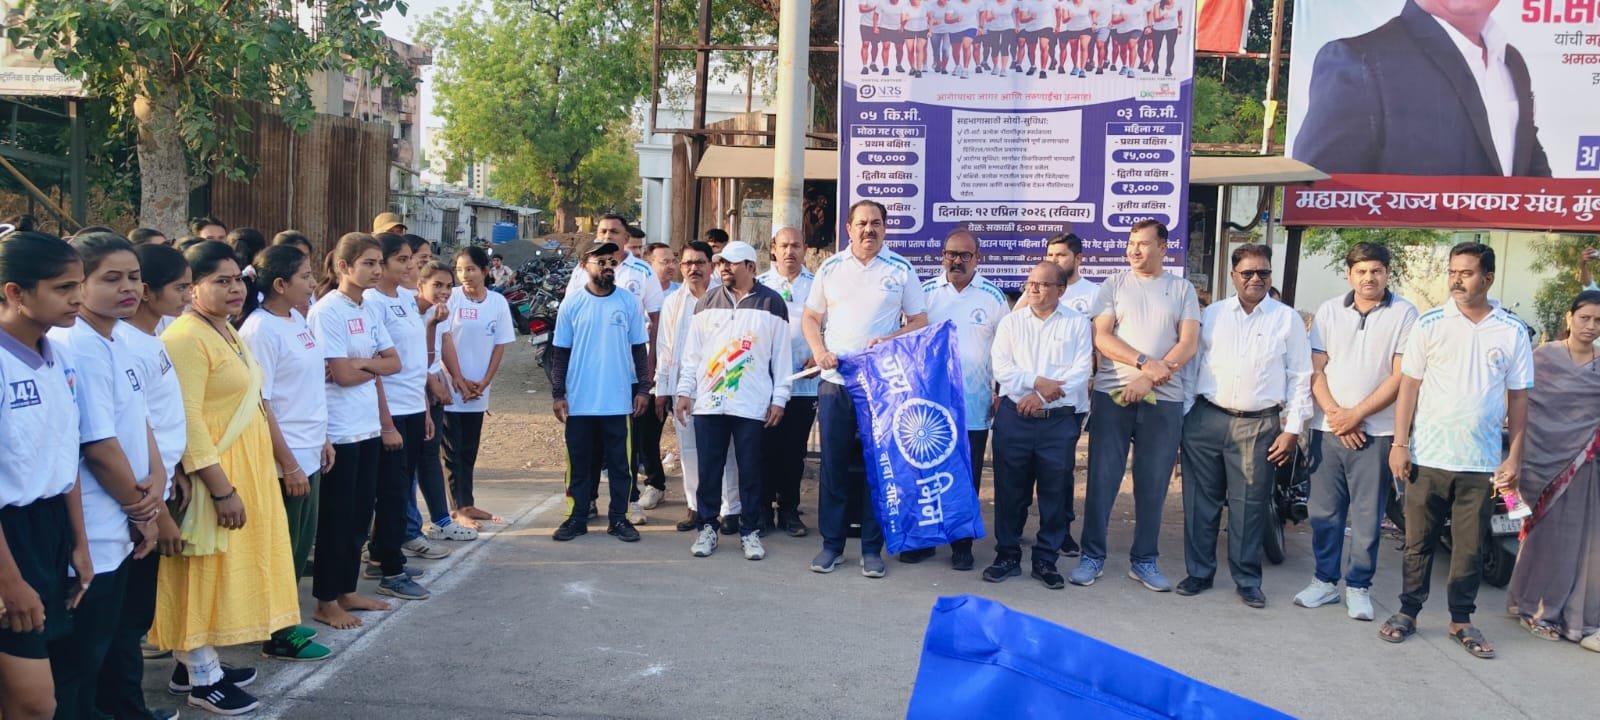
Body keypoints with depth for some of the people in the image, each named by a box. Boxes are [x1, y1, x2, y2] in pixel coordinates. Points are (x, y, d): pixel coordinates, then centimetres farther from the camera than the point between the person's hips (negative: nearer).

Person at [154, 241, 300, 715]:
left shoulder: (227, 331, 13)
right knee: (205, 570, 0)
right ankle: (202, 679, 11)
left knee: (227, 568, 15)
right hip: (211, 474, -10)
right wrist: (222, 488, -25)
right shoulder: (186, 337, -18)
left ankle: (196, 662, 27)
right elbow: (186, 419, -24)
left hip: (243, 470, 10)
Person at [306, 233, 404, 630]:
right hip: (339, 430, -7)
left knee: (360, 513, 14)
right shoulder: (327, 311, -14)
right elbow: (343, 374, -18)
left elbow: (393, 363, 4)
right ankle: (326, 602, 14)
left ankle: (348, 591, 27)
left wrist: (362, 363, -13)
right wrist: (377, 366, -2)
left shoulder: (371, 309, 9)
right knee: (336, 516, 2)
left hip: (369, 426, 7)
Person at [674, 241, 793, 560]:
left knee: (750, 470, 3)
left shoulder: (771, 303, 2)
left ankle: (750, 532, 13)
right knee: (708, 469, 5)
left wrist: (779, 399, -2)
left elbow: (781, 354, 2)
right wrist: (685, 391, 6)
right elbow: (692, 352, 12)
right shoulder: (707, 303, 11)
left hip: (752, 404, -2)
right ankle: (707, 528, 15)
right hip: (709, 402, 2)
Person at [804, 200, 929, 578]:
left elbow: (920, 321, 3)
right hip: (835, 381, 2)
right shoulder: (830, 268, 7)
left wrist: (889, 340, -14)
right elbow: (811, 317, 12)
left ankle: (872, 548, 12)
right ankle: (831, 543, 16)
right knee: (833, 465, 5)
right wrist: (819, 350, -6)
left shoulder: (901, 270, 2)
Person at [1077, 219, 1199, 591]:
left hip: (1163, 400, 1)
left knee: (1153, 485, 6)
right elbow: (1102, 338, -3)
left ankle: (1144, 560, 17)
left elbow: (1189, 343, -1)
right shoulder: (1114, 285, 7)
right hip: (1112, 395, 0)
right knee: (1102, 479, 0)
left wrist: (1149, 380, -13)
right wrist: (1144, 362, -17)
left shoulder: (1182, 289, 8)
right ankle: (1092, 556, 10)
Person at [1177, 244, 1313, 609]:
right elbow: (1191, 363, 11)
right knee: (1201, 500, 5)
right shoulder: (1212, 314, 9)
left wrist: (1292, 429, -1)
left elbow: (1300, 377, 4)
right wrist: (1181, 413, 5)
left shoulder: (1287, 319, 5)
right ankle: (1199, 572, 17)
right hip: (1206, 419, 2)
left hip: (1260, 425, -1)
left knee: (1250, 506, 3)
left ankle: (1247, 579, 15)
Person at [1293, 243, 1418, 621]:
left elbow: (1400, 377, -6)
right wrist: (1335, 414, -7)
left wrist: (1356, 414, -10)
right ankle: (1325, 580, 19)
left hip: (1376, 430, -3)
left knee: (1367, 516, 3)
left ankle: (1358, 586, 14)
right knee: (1324, 511, 7)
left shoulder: (1404, 314, -2)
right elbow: (1316, 369, 5)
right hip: (1328, 428, 3)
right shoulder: (1329, 311, 7)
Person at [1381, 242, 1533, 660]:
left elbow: (1518, 398, 6)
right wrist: (1399, 444, -5)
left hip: (1481, 464, 1)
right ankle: (1408, 611, 20)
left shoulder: (1513, 332, 2)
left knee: (1470, 547, 9)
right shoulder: (1431, 324, -1)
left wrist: (1515, 457, 1)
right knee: (1419, 542, 8)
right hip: (1427, 457, -1)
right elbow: (1409, 386, 0)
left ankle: (1461, 620, 22)